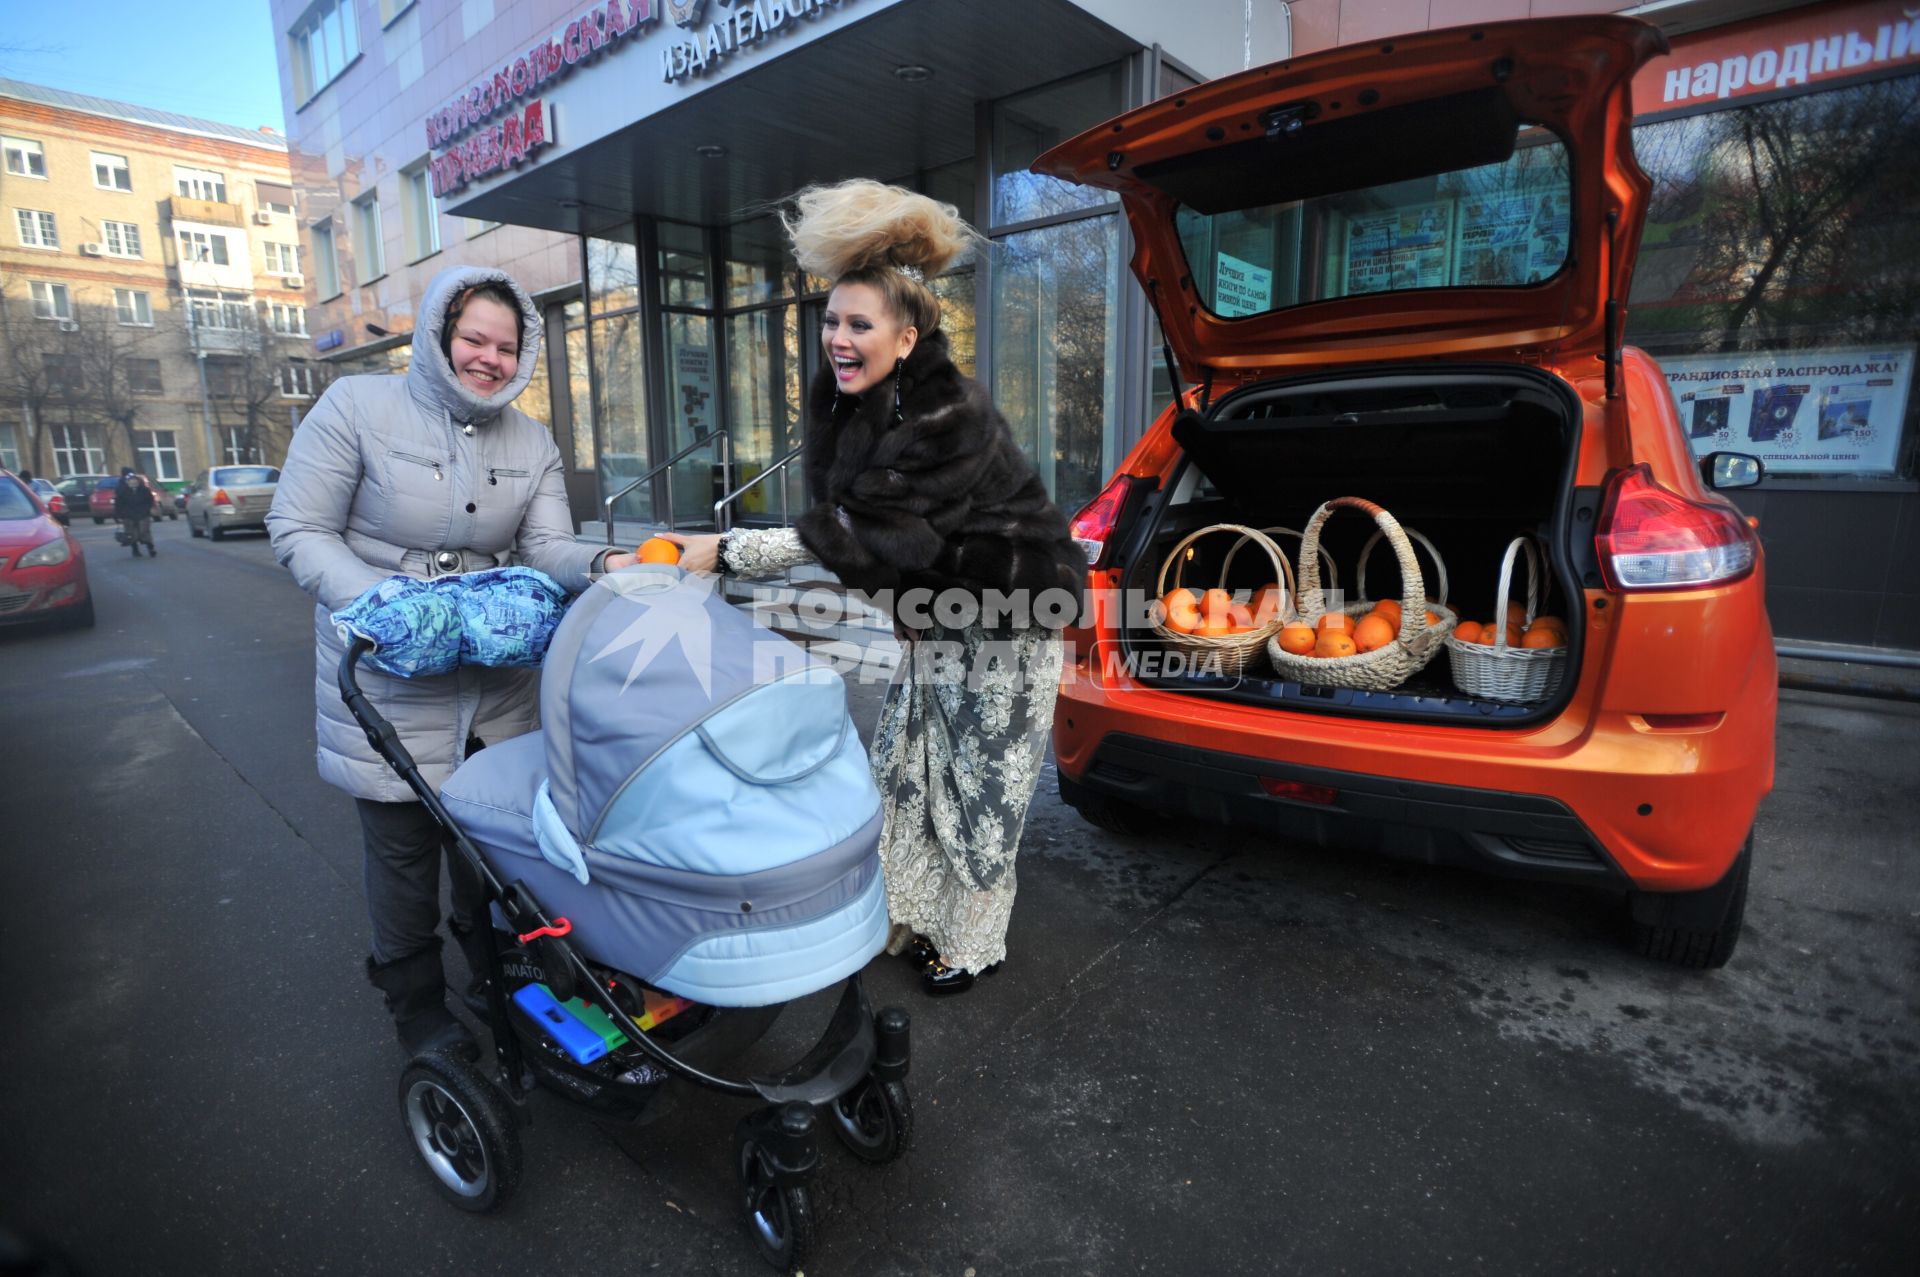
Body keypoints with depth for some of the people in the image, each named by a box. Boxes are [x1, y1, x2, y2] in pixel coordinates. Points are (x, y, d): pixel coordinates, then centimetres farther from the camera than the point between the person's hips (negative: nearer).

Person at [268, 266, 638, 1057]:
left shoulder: (532, 442, 4)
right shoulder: (357, 408, -8)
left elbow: (546, 547, -5)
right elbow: (298, 529, -8)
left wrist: (602, 566, -28)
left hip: (499, 680, 4)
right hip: (390, 678, -3)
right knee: (403, 845, 9)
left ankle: (495, 971, 40)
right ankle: (415, 1004, 32)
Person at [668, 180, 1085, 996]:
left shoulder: (950, 420, -27)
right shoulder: (851, 405, -1)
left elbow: (859, 535, -30)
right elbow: (845, 532, 5)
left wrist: (728, 553, -28)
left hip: (1005, 630, -8)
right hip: (935, 621, 8)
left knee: (981, 790, 5)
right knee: (903, 769, 13)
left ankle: (972, 945, 25)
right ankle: (911, 920, 32)